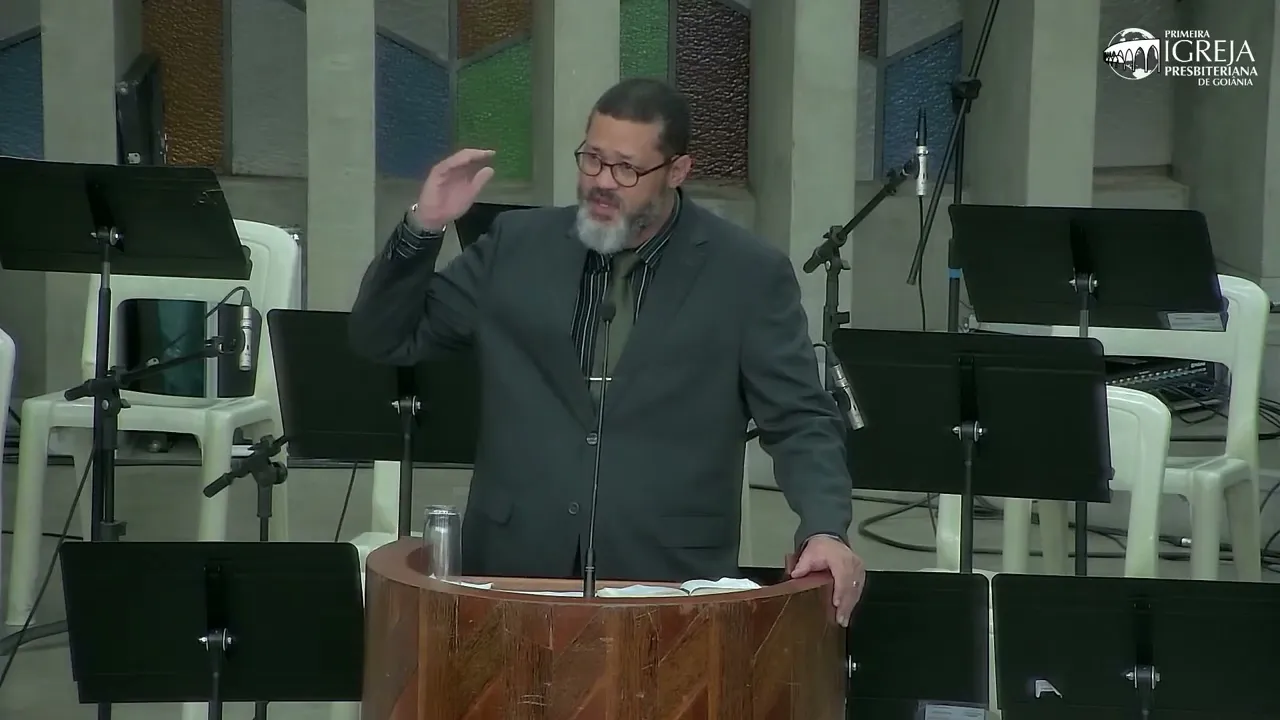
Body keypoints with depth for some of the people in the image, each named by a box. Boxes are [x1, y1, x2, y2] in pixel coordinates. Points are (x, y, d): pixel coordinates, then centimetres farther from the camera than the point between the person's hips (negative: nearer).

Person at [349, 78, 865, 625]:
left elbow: (800, 421, 0)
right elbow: (385, 340, 11)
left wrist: (825, 529, -17)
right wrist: (422, 228, -4)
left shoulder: (749, 275, 0)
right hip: (515, 568, 2)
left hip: (668, 580, -2)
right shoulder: (519, 245, 8)